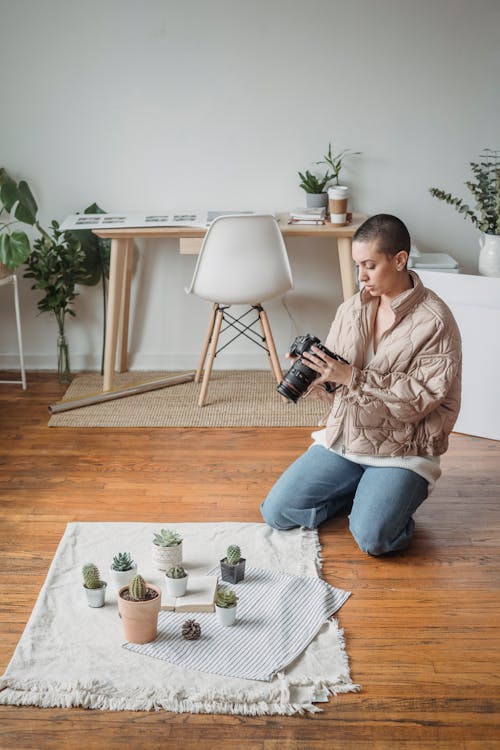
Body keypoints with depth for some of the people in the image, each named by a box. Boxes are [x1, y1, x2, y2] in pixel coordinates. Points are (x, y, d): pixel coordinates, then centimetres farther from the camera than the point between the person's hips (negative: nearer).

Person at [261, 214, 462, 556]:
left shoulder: (435, 322, -15)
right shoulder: (351, 309, 3)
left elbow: (418, 400, -20)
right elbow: (333, 385, 9)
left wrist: (351, 377, -26)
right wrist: (314, 376, -15)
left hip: (401, 449, -5)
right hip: (343, 439, 6)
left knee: (373, 538, -24)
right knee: (275, 512, -3)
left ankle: (400, 494, 9)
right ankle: (362, 492, 15)